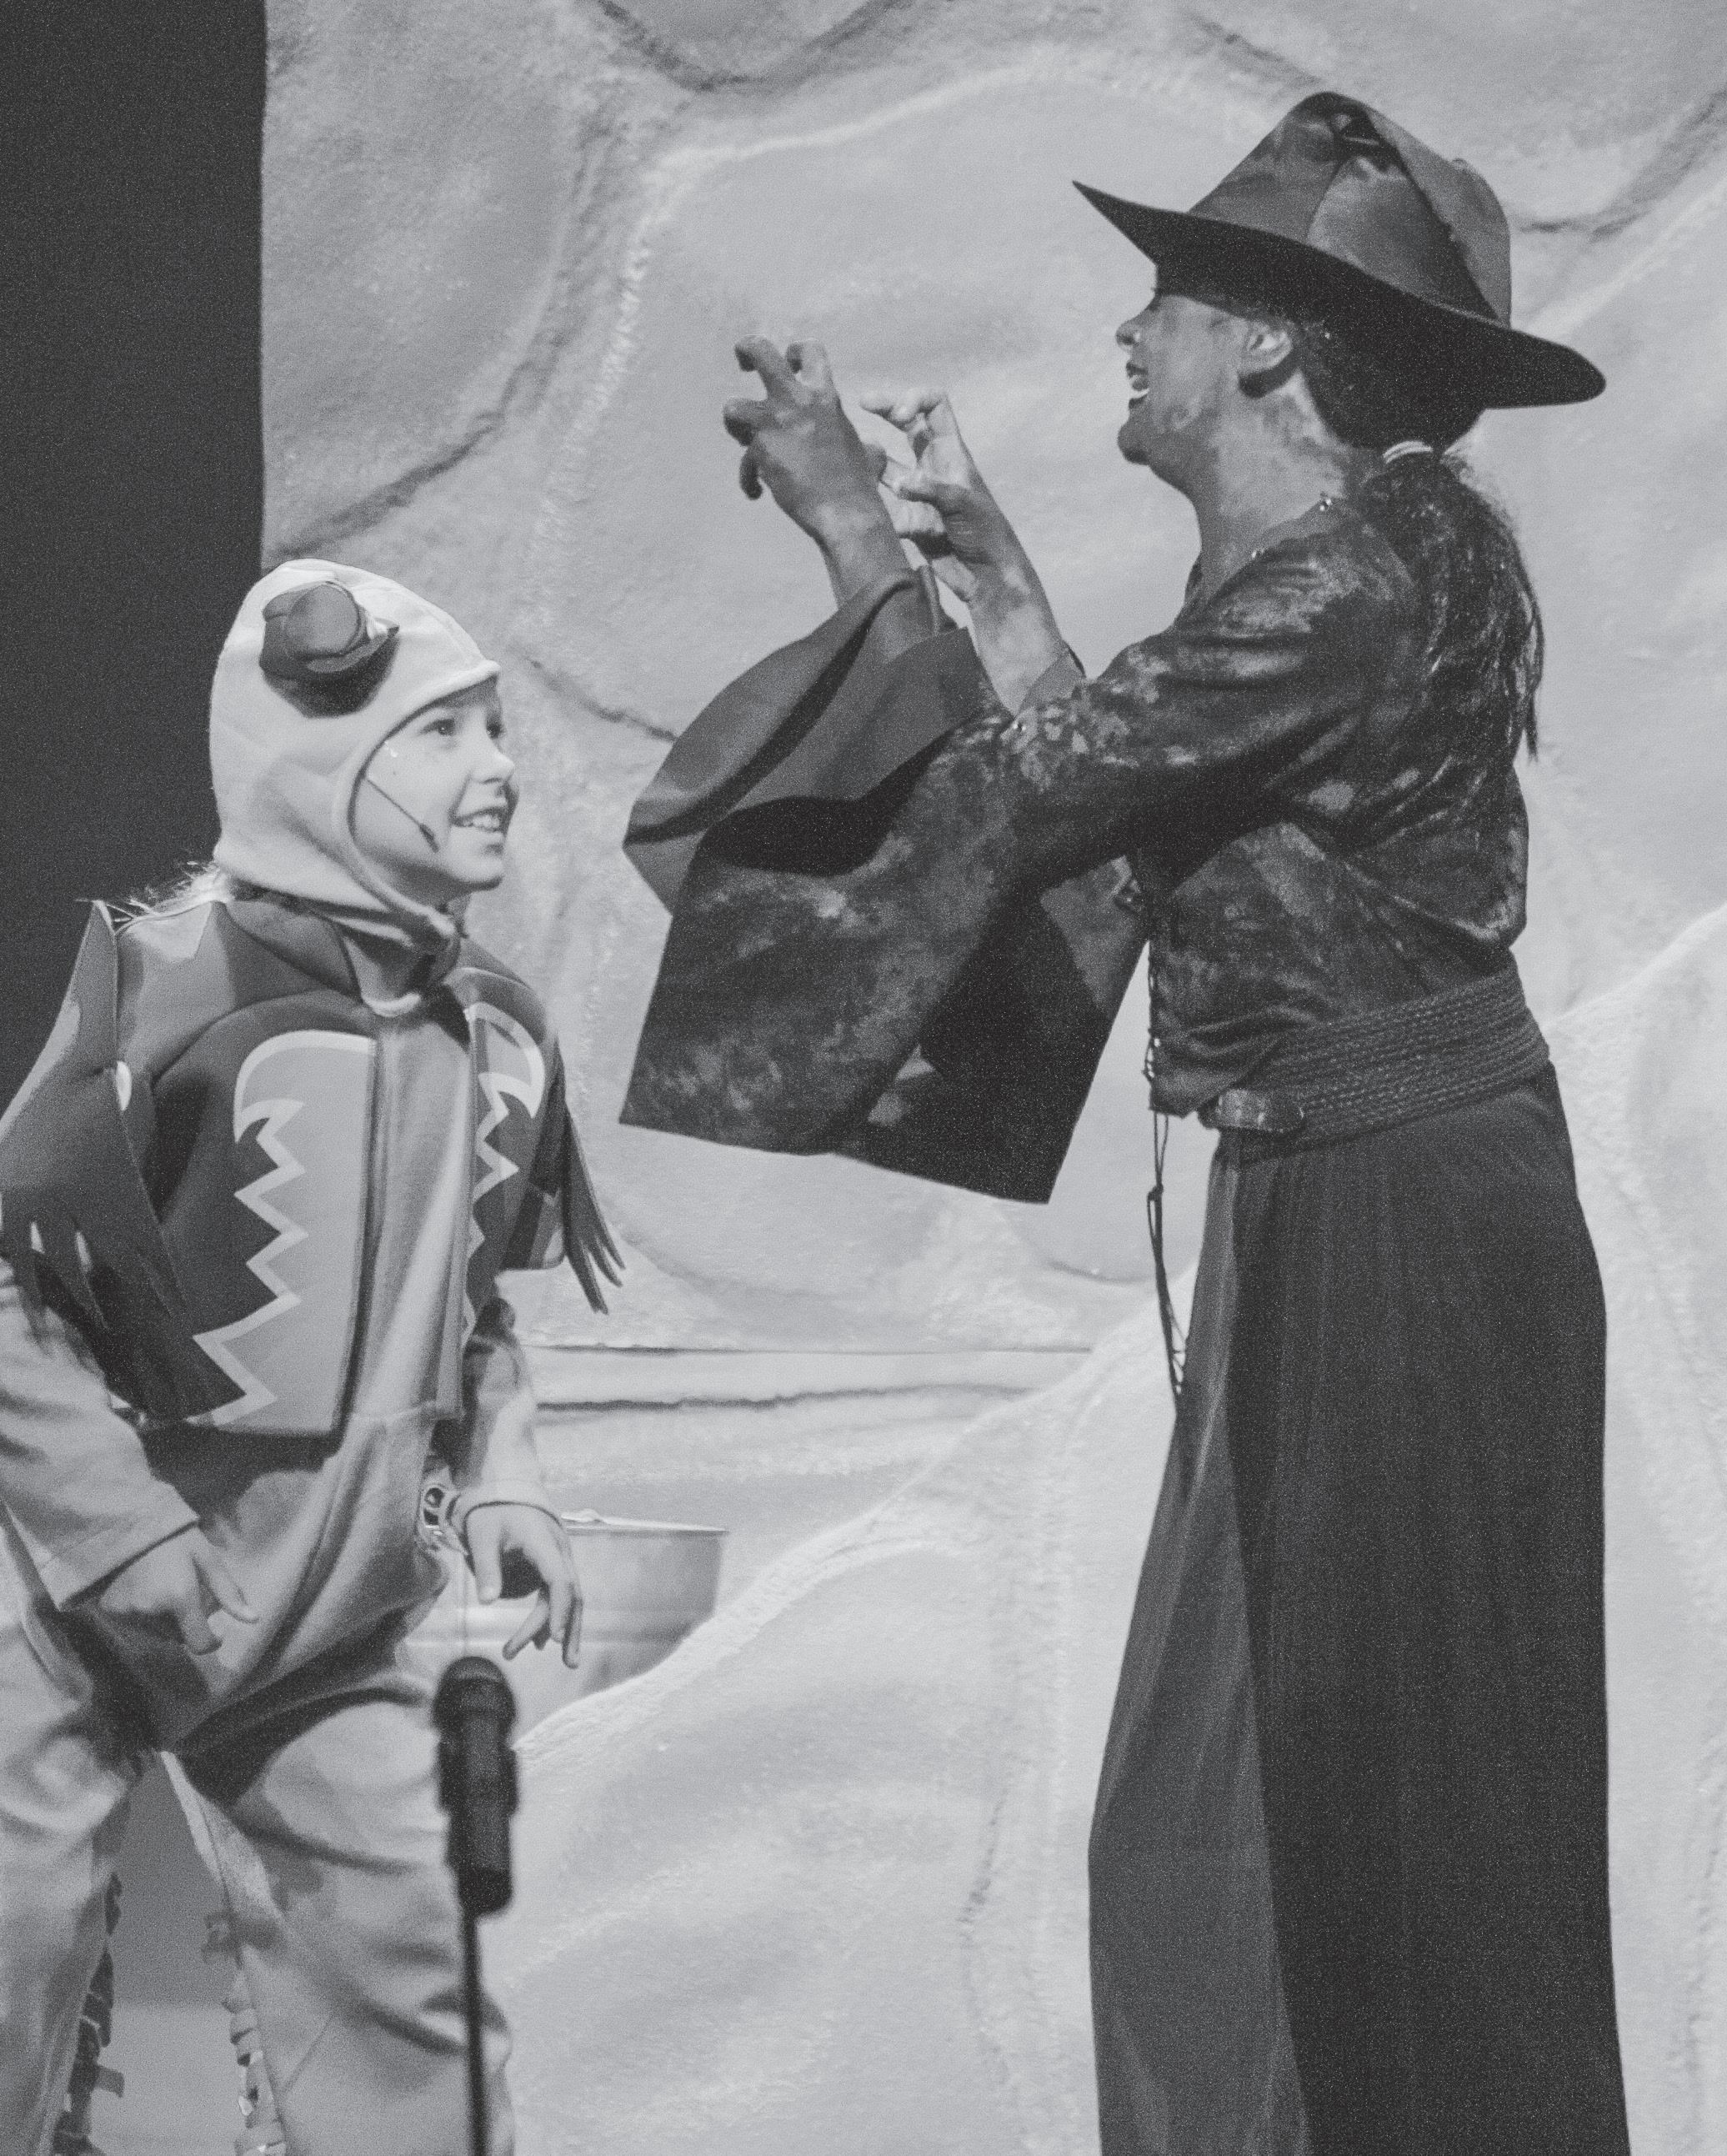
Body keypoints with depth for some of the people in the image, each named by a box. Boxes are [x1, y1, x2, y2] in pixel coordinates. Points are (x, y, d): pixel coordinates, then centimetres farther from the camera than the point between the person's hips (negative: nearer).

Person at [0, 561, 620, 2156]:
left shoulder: (495, 1033, 4)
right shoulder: (174, 985, -17)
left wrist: (497, 1482, 4)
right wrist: (135, 1554, -18)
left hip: (332, 1629, 6)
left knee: (409, 1967, 4)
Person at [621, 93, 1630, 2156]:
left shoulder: (1356, 586, -18)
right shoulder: (1312, 570, 11)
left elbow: (1029, 780, -16)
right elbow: (1104, 785, 14)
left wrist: (855, 528, -7)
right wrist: (981, 563, 16)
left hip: (1407, 1229, -9)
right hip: (1314, 1215, 9)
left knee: (1406, 1805, 0)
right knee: (1241, 1806, 13)